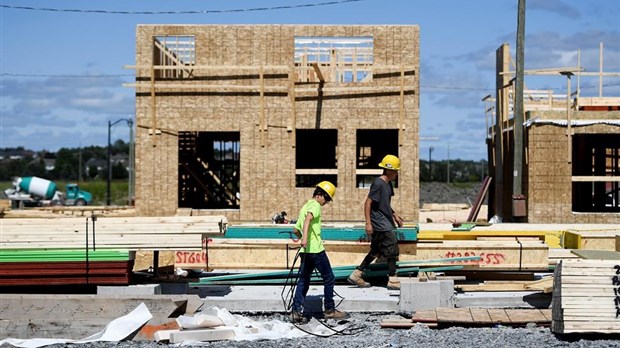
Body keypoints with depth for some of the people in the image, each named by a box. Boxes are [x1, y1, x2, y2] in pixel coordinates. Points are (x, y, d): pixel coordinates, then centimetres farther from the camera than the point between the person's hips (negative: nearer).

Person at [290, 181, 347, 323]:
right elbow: (308, 219, -28)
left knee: (303, 281, 8)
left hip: (305, 251, 8)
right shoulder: (315, 205, -7)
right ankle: (329, 310, 11)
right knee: (329, 279, 5)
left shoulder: (305, 206, 19)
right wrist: (305, 237, -39)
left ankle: (296, 311, -1)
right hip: (316, 249, -8)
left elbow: (296, 230, 23)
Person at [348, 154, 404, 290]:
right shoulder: (378, 183, -16)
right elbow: (368, 203, -17)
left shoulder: (388, 184, 13)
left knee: (376, 251, 13)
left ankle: (356, 275, 17)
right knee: (392, 250, -4)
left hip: (386, 223, 10)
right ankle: (392, 280, 4)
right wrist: (368, 223, -19)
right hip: (380, 224, -10)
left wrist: (395, 215, 22)